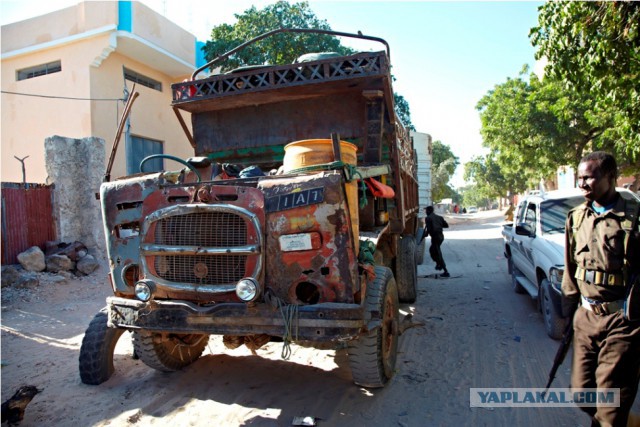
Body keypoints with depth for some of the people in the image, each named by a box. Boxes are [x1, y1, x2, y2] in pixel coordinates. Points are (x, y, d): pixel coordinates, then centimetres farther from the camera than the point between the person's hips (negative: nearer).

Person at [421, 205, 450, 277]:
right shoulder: (439, 217, 12)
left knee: (438, 254, -2)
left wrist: (424, 235, -4)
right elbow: (446, 225, 13)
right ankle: (439, 264, 27)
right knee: (432, 250, 28)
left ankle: (446, 272, -3)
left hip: (435, 237, -8)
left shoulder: (428, 218, -8)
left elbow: (428, 229, -17)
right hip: (441, 236, 8)